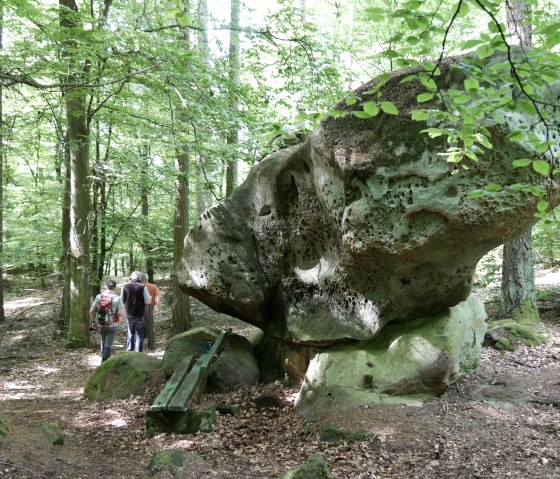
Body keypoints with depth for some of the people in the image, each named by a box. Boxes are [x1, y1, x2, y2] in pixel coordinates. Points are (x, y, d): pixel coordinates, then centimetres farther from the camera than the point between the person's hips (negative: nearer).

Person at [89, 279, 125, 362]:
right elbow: (122, 314, -18)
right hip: (112, 326, -3)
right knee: (108, 345, 2)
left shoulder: (99, 297, -4)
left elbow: (91, 311, -1)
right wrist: (116, 313, 4)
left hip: (100, 325, 3)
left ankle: (104, 360, 34)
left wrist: (93, 321, 12)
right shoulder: (117, 298, -12)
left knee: (103, 342, 24)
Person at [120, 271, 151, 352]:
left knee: (130, 333, 17)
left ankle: (129, 351, 17)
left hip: (129, 315, 3)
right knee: (139, 335, 3)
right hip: (139, 315, -3)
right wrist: (150, 297, 9)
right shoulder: (142, 287, -10)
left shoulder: (125, 287, 0)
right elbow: (147, 301, -11)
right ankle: (138, 352, 1)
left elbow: (122, 300, 5)